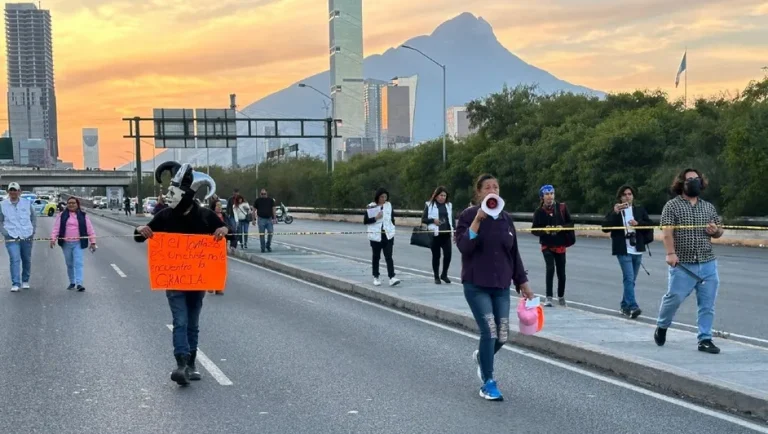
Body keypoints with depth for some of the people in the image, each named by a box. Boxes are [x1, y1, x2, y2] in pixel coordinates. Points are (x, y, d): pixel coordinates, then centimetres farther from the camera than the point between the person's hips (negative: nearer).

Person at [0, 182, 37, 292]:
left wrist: (32, 231, 4)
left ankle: (25, 281, 27)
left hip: (27, 237, 2)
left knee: (27, 260, 10)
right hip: (12, 238, -2)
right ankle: (15, 284, -13)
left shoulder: (27, 203, 5)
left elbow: (33, 218, 14)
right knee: (15, 260, -13)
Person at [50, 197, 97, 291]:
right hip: (66, 244, 2)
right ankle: (72, 282, 23)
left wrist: (93, 242, 1)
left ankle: (79, 283, -18)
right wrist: (53, 239, -12)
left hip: (78, 243, -2)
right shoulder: (61, 216, 8)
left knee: (78, 263, -13)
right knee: (69, 264, 10)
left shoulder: (83, 215, 7)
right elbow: (56, 228, 2)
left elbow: (90, 229, 6)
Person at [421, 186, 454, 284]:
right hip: (435, 234, -3)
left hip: (446, 234, 3)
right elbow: (423, 219, 0)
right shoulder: (430, 205, 2)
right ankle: (436, 277, 15)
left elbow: (452, 220, 16)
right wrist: (433, 220, -16)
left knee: (448, 254, -6)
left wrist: (454, 232, 9)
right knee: (436, 256, 4)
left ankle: (444, 274, 14)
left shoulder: (449, 205, 13)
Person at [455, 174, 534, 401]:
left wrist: (522, 282, 12)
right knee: (489, 332, -12)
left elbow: (513, 253, 13)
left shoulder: (505, 218, 8)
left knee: (502, 335, 3)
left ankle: (481, 357, 38)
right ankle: (488, 384, 4)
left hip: (501, 285, 5)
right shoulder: (468, 215, -6)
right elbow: (463, 246, -19)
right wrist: (477, 220, -26)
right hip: (476, 285, -5)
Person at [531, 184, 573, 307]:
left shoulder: (562, 207, -3)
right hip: (547, 245, -2)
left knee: (561, 272, 9)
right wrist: (544, 230, -20)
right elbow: (534, 229, -1)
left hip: (560, 245, 2)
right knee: (550, 268, -20)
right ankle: (549, 298, -12)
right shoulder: (539, 211, -5)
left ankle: (561, 297, 30)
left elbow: (570, 223, 2)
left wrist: (562, 227, -18)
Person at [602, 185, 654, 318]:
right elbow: (605, 228, -8)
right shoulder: (615, 211, 1)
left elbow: (650, 225, 5)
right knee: (629, 278, -15)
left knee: (631, 280, 11)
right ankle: (633, 307, -20)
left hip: (637, 250, 4)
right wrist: (615, 213, -18)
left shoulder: (640, 210, 9)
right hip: (623, 250, -4)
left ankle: (625, 306, 22)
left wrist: (638, 223, -12)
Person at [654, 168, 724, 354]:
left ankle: (705, 339, 11)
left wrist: (716, 230, -2)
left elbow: (719, 231, 22)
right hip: (683, 265, -4)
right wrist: (670, 253, -23)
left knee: (707, 304, 2)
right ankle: (662, 326, 23)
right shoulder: (672, 205, 1)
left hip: (708, 264, 4)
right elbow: (667, 231, -10)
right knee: (674, 297, -4)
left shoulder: (709, 207, 16)